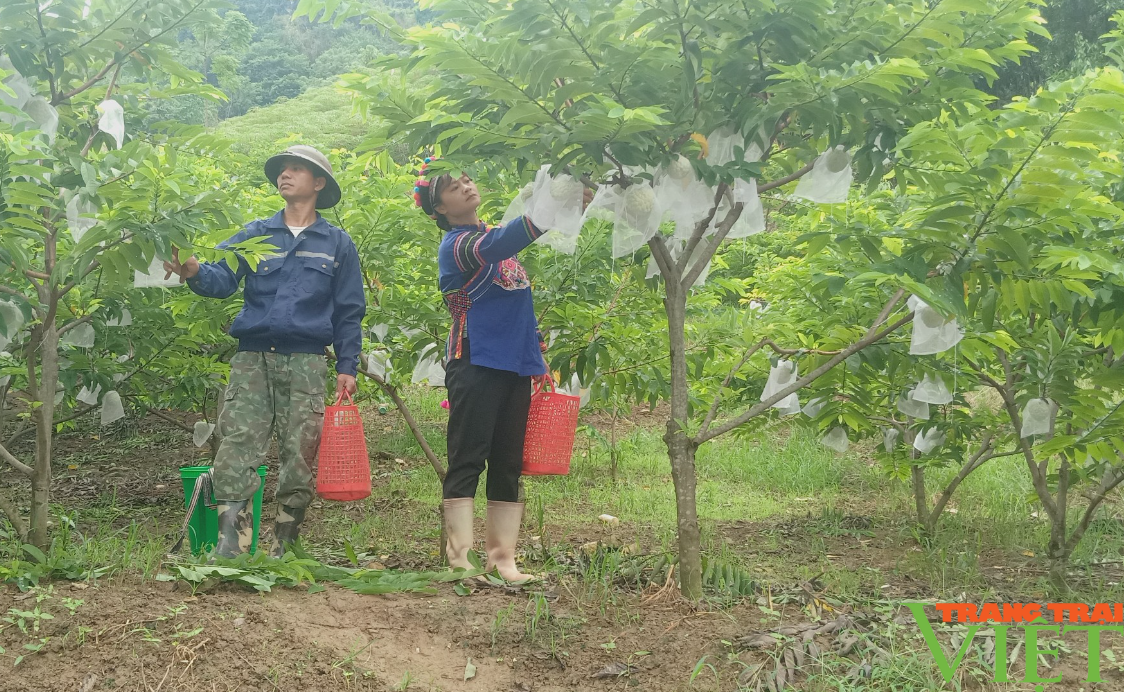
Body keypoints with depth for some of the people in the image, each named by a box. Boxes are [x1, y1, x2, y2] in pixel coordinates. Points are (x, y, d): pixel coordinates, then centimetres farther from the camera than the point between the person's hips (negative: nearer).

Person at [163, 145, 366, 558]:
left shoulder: (337, 243, 11)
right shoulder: (255, 234, 13)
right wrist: (195, 273, -25)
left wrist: (347, 366, 2)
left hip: (306, 363, -1)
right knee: (236, 449, -10)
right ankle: (230, 547, -11)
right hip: (252, 358, 1)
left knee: (299, 456, 0)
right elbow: (223, 277, -2)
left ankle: (282, 549, 10)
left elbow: (348, 312, 11)